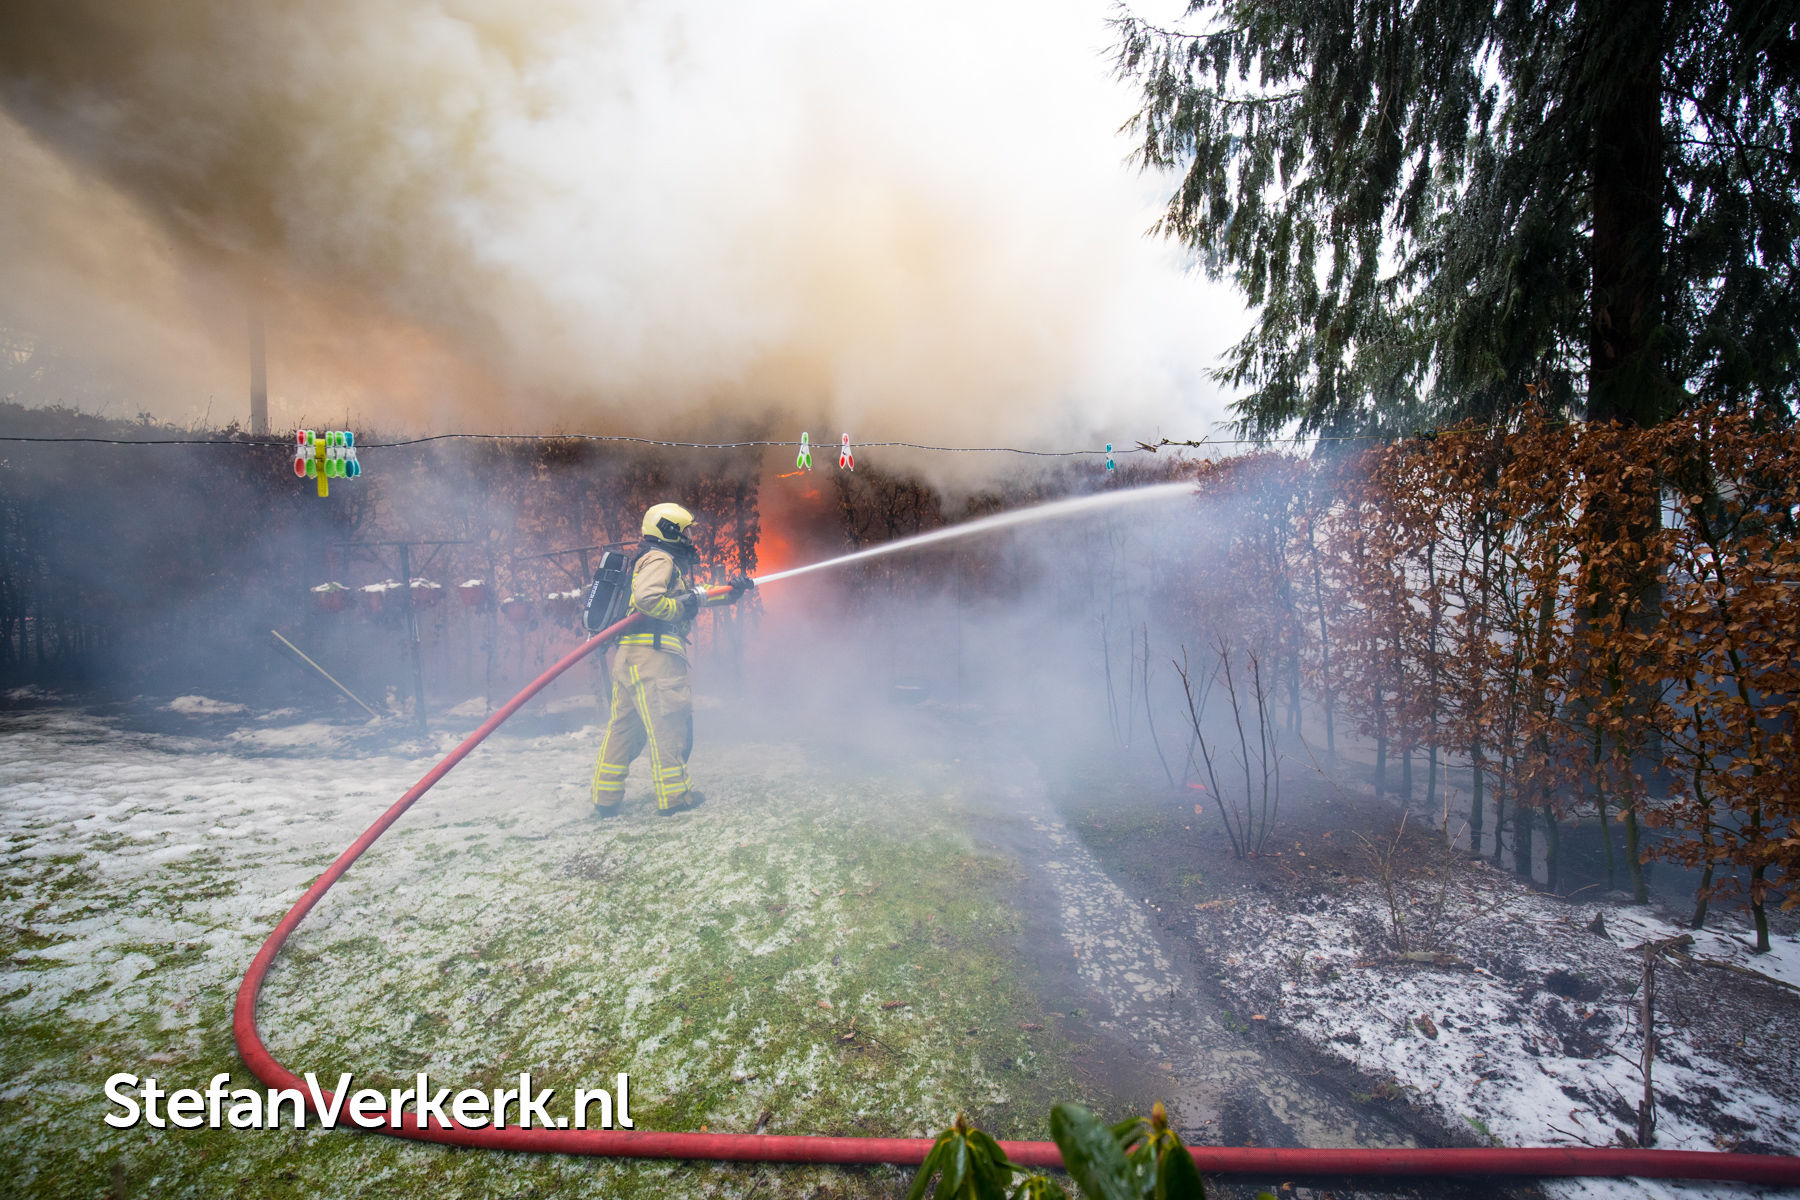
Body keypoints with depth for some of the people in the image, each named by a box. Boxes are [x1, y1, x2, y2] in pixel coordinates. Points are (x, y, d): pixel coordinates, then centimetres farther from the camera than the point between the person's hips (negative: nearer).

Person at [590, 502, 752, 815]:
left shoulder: (667, 563, 27)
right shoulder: (660, 559, -6)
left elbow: (692, 596, 34)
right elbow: (646, 598, -23)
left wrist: (730, 593, 27)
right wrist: (680, 608, -10)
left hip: (629, 656, 10)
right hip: (652, 652, -10)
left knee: (624, 725, 10)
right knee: (667, 722, -5)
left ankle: (605, 798, 14)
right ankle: (673, 795, -1)